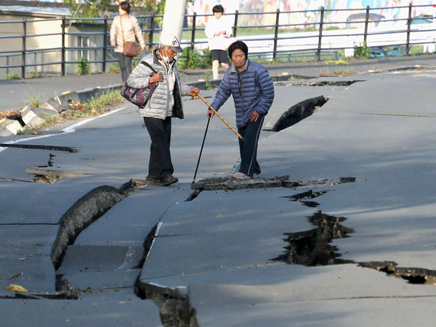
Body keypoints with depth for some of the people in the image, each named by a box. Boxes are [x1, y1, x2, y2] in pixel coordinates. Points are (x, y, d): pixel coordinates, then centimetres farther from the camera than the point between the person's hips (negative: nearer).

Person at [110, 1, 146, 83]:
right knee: (122, 66, 6)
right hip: (120, 47, 3)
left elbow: (138, 32, 9)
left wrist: (142, 44, 16)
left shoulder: (133, 19, -2)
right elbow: (113, 30, 0)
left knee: (127, 66, -15)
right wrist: (112, 40, -21)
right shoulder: (116, 19, 3)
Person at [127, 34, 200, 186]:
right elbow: (131, 80, -12)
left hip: (166, 111, 8)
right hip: (152, 111, -8)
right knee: (160, 141, -15)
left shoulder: (172, 63, 16)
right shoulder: (148, 62, -10)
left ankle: (154, 175, 14)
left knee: (164, 142, 7)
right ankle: (164, 174, -18)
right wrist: (150, 80, -22)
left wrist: (189, 90, 8)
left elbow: (176, 85, 26)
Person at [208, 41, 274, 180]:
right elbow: (222, 92, 7)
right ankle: (254, 170, 19)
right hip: (241, 115, 6)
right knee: (243, 142, 6)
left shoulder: (257, 70, -14)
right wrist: (213, 108, -7)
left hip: (256, 112, -6)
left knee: (250, 139, -16)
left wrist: (259, 110, -14)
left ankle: (246, 171, -16)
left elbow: (268, 91, -12)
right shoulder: (230, 73, 4)